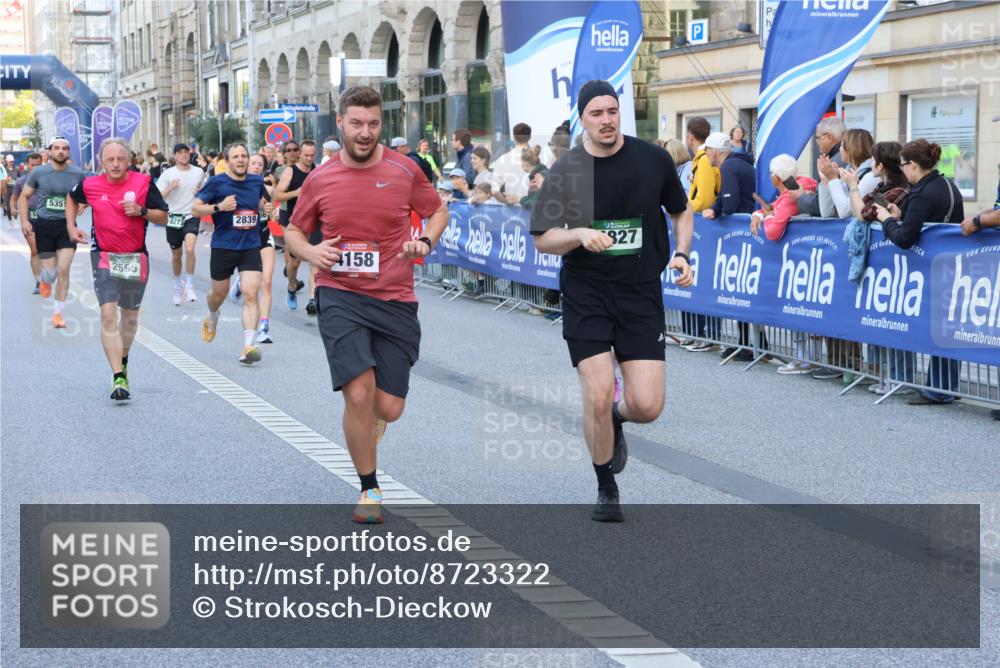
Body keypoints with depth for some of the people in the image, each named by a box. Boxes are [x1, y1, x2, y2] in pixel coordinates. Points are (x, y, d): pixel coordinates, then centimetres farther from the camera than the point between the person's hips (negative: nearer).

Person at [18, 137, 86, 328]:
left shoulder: (77, 174, -1)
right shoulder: (38, 173, -3)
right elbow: (24, 196, 6)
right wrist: (24, 221, -6)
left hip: (67, 226, 0)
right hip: (44, 225, 0)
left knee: (64, 269, -9)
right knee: (50, 271, 1)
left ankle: (58, 313, 4)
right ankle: (45, 282, 41)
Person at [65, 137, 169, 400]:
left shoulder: (144, 183, -6)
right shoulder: (89, 185, -2)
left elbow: (163, 218, -2)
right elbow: (72, 198, 21)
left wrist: (141, 211, -19)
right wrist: (71, 226, 10)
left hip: (136, 258, 1)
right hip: (104, 257, -1)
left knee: (130, 315, 15)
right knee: (108, 314, -15)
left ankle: (123, 362, 40)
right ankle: (118, 378, -19)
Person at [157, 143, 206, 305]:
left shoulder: (199, 173, 2)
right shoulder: (168, 174, -4)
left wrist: (200, 192, -3)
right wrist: (170, 187, -20)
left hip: (192, 216, -1)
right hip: (174, 217, 1)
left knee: (190, 249, -24)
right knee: (176, 255, 13)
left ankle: (189, 285, -11)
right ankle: (178, 286, 36)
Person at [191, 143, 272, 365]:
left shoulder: (257, 181, 5)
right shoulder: (216, 183, -7)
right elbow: (195, 208, -5)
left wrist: (265, 206, 3)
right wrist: (218, 207, -21)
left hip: (251, 247, 2)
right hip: (223, 247, -1)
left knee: (250, 294, -14)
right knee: (219, 294, 16)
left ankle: (248, 347, -18)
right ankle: (212, 318, 53)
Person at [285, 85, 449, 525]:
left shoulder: (403, 170, 1)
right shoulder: (320, 180, 1)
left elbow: (438, 211, 16)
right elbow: (294, 232, 14)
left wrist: (425, 242, -5)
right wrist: (312, 252, -9)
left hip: (395, 300, 1)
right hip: (340, 296, -1)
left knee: (389, 409, 0)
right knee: (359, 396, -16)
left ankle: (369, 414, 41)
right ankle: (369, 489, 5)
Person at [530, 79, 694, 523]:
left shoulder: (654, 160, 1)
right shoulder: (565, 171, -3)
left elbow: (681, 211, 17)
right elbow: (541, 239, 0)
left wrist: (681, 254, 0)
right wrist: (581, 235, -19)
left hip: (641, 293, 1)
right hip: (585, 294, -1)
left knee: (647, 406, -8)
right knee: (598, 394, -10)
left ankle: (616, 419, 32)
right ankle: (606, 489, 15)